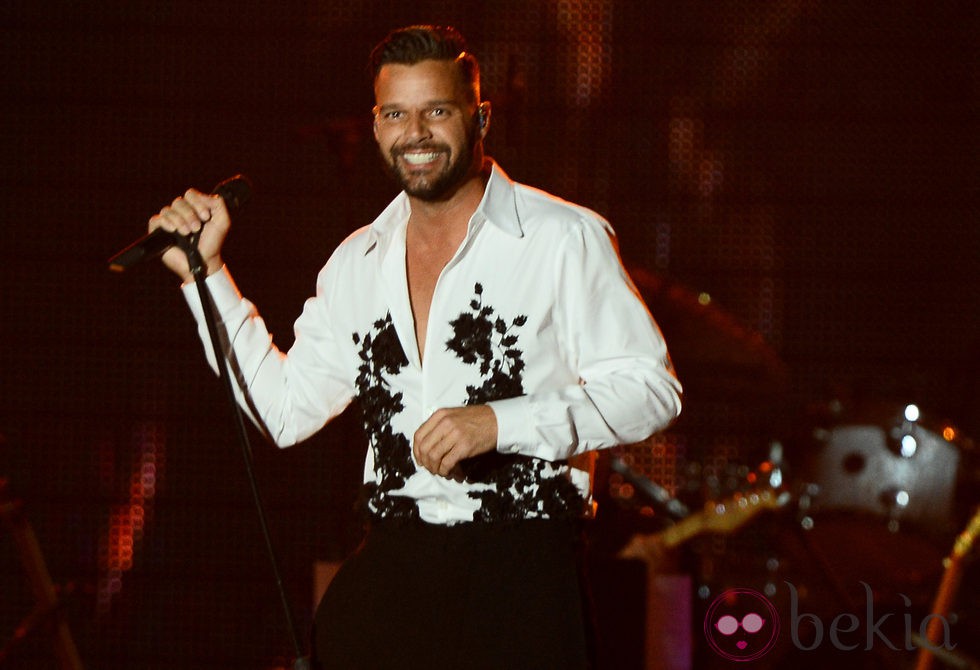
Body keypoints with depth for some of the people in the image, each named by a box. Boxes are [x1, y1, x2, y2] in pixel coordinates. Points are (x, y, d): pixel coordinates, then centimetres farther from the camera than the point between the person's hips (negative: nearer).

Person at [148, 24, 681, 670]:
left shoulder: (564, 239, -2)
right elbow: (285, 409, 19)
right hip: (392, 564, 5)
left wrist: (499, 422, -17)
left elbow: (651, 387, -7)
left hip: (522, 571, -5)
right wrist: (206, 272, 15)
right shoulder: (358, 263, 16)